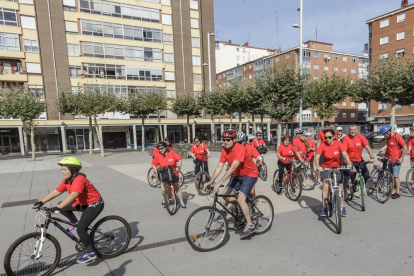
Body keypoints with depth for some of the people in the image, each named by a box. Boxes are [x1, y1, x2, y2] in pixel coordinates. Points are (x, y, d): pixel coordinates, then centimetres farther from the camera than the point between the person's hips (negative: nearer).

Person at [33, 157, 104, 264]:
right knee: (63, 207, 4)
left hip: (95, 204, -9)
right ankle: (77, 224, 19)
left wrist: (58, 207, -46)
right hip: (83, 203, 9)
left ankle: (91, 253, 1)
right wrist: (41, 202, -8)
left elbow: (73, 196, -41)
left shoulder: (79, 179, -28)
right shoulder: (67, 181, 0)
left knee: (81, 229, -16)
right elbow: (56, 192, 0)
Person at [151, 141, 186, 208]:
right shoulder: (158, 156, -10)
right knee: (163, 190, -11)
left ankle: (182, 202, 25)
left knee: (177, 189, 9)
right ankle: (164, 198, 24)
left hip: (174, 174, -1)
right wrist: (155, 169, -16)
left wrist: (179, 167, -25)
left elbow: (180, 159, -13)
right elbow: (153, 164, 1)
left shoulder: (172, 153, -14)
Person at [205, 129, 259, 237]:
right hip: (238, 175, 7)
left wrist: (220, 182, -43)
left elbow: (233, 168, -38)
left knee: (240, 199, -18)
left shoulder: (240, 149, -30)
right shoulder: (224, 150, -8)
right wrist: (210, 182, -19)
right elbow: (219, 167, -10)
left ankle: (250, 226, -5)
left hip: (250, 175, -7)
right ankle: (243, 206, 21)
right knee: (225, 195, -2)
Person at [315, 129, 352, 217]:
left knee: (341, 186, 4)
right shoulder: (323, 145, -16)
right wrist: (318, 166, -44)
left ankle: (342, 207, 27)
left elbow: (345, 154, -24)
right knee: (326, 184, -18)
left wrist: (349, 163, -42)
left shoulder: (338, 144, -13)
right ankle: (324, 208, -13)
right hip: (326, 168, -1)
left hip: (337, 167, 2)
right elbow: (317, 156, -26)